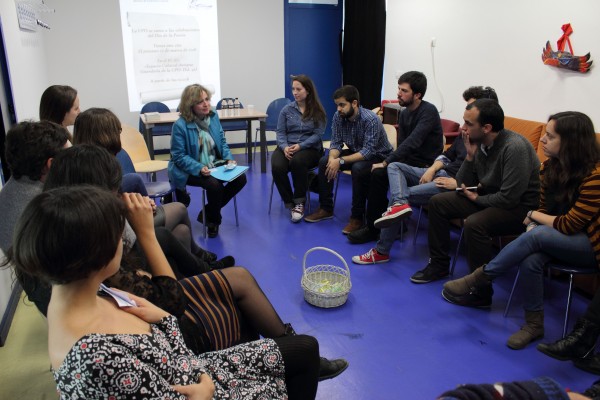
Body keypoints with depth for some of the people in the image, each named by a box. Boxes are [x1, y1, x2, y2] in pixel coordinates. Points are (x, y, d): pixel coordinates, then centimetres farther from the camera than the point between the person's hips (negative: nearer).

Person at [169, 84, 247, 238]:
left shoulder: (213, 116, 1)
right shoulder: (180, 125, -16)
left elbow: (222, 141, 9)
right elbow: (179, 156, -16)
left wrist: (229, 159, -9)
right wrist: (199, 168, -29)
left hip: (215, 164, 6)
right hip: (190, 170, -6)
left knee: (240, 178, -12)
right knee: (214, 185, -31)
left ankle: (207, 212, 5)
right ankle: (212, 221, 0)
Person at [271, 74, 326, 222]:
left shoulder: (318, 111, 2)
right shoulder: (287, 109, 10)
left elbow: (317, 134, -6)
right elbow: (280, 132, 4)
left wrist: (300, 146, -21)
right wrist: (284, 147, -17)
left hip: (310, 148, -2)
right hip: (287, 147, 3)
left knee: (297, 161, -38)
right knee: (277, 167, -30)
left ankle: (299, 202, -20)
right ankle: (290, 203, -11)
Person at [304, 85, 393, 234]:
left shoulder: (371, 119, -30)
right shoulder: (338, 117, -11)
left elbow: (368, 151, -34)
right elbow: (336, 143, -7)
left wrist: (341, 161, -38)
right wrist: (332, 159, -29)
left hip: (378, 156, -6)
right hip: (355, 152, 7)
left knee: (358, 168, -36)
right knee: (324, 161, -11)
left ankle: (357, 217, -22)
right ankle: (326, 208, 1)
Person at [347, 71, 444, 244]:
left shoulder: (428, 111, -16)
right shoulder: (404, 113, 10)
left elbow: (412, 142, -26)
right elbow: (401, 143, 8)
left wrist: (386, 163, -26)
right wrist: (388, 162, -10)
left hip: (425, 166, -8)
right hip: (408, 161, 8)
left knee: (379, 174, -25)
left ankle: (373, 228, -11)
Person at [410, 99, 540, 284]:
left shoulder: (515, 147, -26)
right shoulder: (480, 144, -4)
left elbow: (509, 199, -27)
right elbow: (462, 185, 3)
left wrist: (477, 198, -11)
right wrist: (470, 156, -12)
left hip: (520, 207, -8)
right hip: (490, 197, 9)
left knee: (474, 223, -34)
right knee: (437, 202, 4)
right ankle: (439, 264, 16)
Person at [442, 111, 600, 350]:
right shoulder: (550, 167, -1)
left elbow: (568, 225, -21)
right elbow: (544, 208, 8)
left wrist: (533, 215, -7)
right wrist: (533, 225, -13)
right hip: (555, 238, 6)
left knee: (536, 236, -34)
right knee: (529, 260, -29)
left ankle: (479, 280, -20)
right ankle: (534, 323, -12)